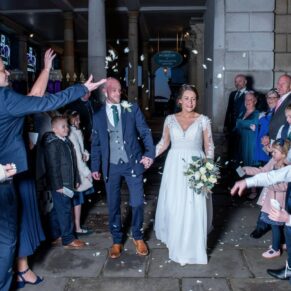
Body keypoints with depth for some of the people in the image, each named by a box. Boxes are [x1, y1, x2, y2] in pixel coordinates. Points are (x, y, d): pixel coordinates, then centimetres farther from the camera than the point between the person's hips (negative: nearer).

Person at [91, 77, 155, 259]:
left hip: (133, 163, -1)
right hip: (111, 166, 1)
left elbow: (145, 132, 0)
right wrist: (95, 167, 7)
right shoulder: (98, 115, 3)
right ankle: (117, 241, 29)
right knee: (113, 205, 10)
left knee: (137, 203, 2)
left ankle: (138, 237, 26)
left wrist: (150, 153, -12)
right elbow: (96, 143, 9)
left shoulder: (132, 109, 1)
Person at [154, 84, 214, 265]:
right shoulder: (170, 119, 5)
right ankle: (176, 242, 28)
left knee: (194, 209, 0)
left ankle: (193, 248, 15)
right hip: (175, 167, 2)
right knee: (174, 206, 7)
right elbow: (164, 142, 12)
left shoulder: (203, 120, 0)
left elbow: (209, 147, 1)